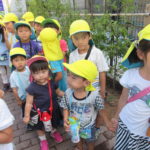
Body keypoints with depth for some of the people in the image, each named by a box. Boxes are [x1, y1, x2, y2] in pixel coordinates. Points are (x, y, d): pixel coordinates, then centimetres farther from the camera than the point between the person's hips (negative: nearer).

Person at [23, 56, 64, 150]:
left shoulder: (51, 83, -15)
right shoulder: (32, 88, -25)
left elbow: (59, 92, 3)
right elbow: (29, 103, -16)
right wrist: (27, 116, -11)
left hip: (53, 110, 3)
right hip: (40, 112, -3)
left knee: (54, 124, 28)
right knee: (40, 127, 22)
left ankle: (54, 132, 63)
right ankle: (43, 140, 53)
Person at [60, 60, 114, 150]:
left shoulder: (94, 95, -33)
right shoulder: (68, 93, -25)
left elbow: (101, 110, -16)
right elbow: (66, 108, -9)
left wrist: (107, 122, -4)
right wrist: (65, 119, -25)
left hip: (89, 127, -2)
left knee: (90, 141, 29)